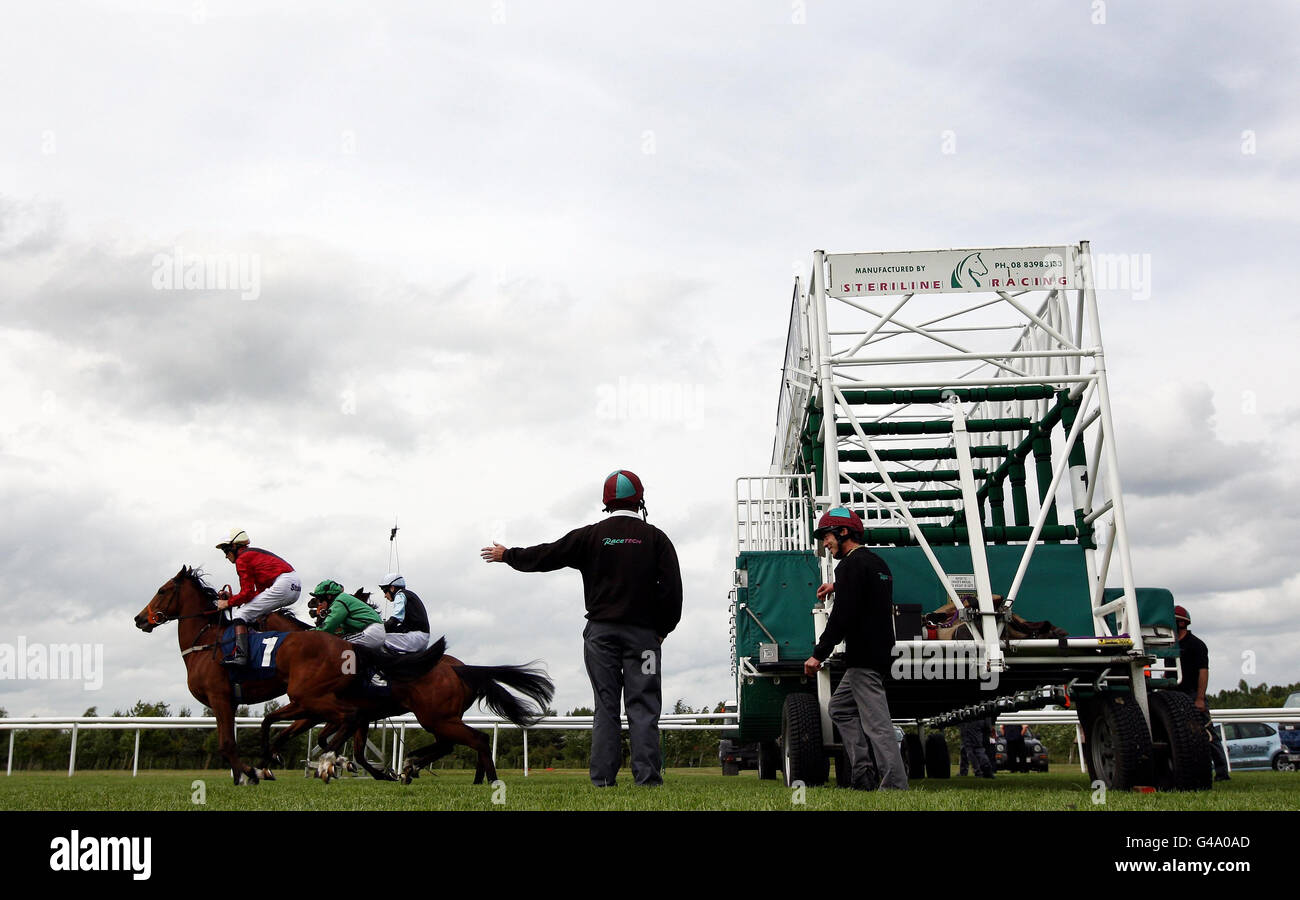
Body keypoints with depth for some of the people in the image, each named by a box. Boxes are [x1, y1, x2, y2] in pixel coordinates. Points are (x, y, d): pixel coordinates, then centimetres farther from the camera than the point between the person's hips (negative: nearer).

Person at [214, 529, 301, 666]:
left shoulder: (242, 559, 1)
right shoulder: (255, 553, 29)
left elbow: (247, 593, -5)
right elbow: (260, 592, 26)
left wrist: (228, 603, 9)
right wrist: (233, 597, 25)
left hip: (282, 585, -10)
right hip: (296, 584, 10)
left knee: (240, 614, -7)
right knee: (258, 611, 29)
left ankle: (240, 655, -22)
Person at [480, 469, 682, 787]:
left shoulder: (592, 535, 4)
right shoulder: (656, 538, 2)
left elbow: (546, 556, 7)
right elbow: (672, 589, -3)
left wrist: (506, 555, 22)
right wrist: (663, 629, 8)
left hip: (601, 631, 1)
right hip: (642, 632, -1)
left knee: (605, 706, 4)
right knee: (642, 706, 0)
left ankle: (603, 776, 1)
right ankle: (647, 775, -7)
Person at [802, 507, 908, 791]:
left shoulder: (850, 565, -12)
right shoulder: (877, 562, 18)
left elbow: (842, 616, -21)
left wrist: (818, 655, -19)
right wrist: (837, 587, 50)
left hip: (864, 658, -11)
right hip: (880, 651, 11)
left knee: (876, 721, -9)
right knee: (840, 707, 18)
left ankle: (896, 786, -9)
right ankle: (862, 778, 13)